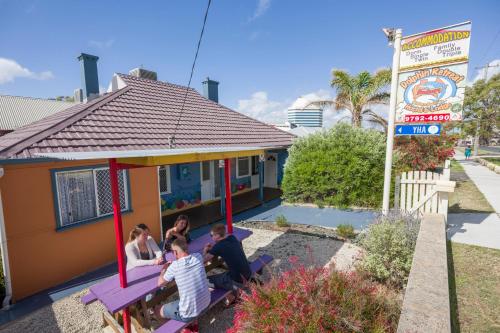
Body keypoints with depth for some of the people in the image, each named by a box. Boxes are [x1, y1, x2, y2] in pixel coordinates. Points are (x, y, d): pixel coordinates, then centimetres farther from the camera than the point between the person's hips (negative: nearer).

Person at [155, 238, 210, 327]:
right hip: (206, 304, 6)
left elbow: (160, 283, -3)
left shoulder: (174, 266, -20)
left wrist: (164, 269, 12)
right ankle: (194, 324, 36)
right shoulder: (198, 257, -8)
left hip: (189, 313, -5)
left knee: (157, 311, 18)